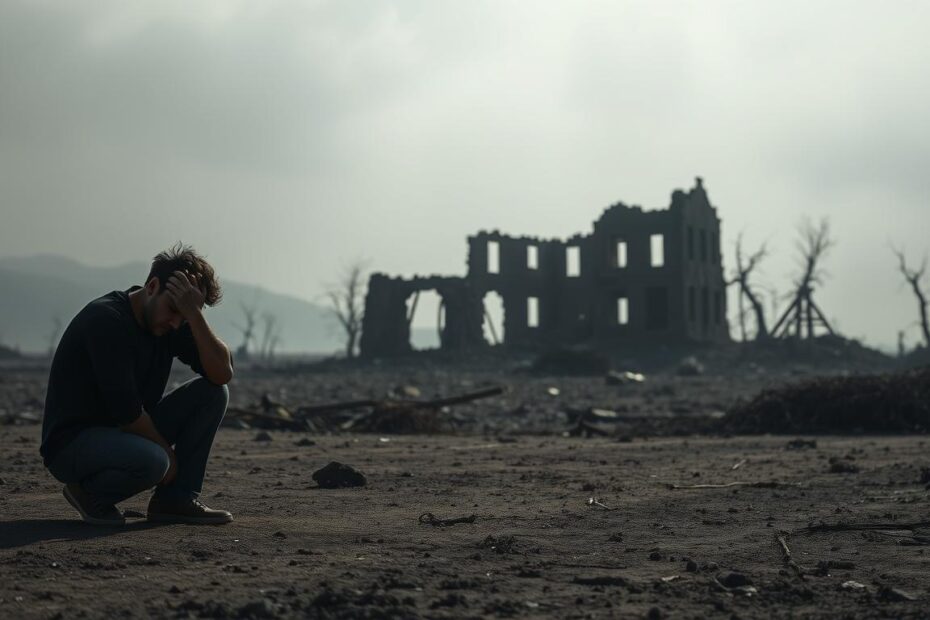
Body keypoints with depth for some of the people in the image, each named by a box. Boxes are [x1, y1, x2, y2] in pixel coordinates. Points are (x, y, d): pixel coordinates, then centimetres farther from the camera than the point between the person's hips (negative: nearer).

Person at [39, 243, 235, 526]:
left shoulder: (172, 322, 0)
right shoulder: (105, 319, -24)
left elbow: (222, 373, -12)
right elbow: (126, 412, -26)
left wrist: (194, 315, -22)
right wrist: (167, 450, -13)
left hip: (129, 432, 8)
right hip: (71, 442, -8)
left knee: (211, 392, -5)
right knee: (151, 461, -37)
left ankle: (175, 499, -3)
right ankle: (90, 491, -5)